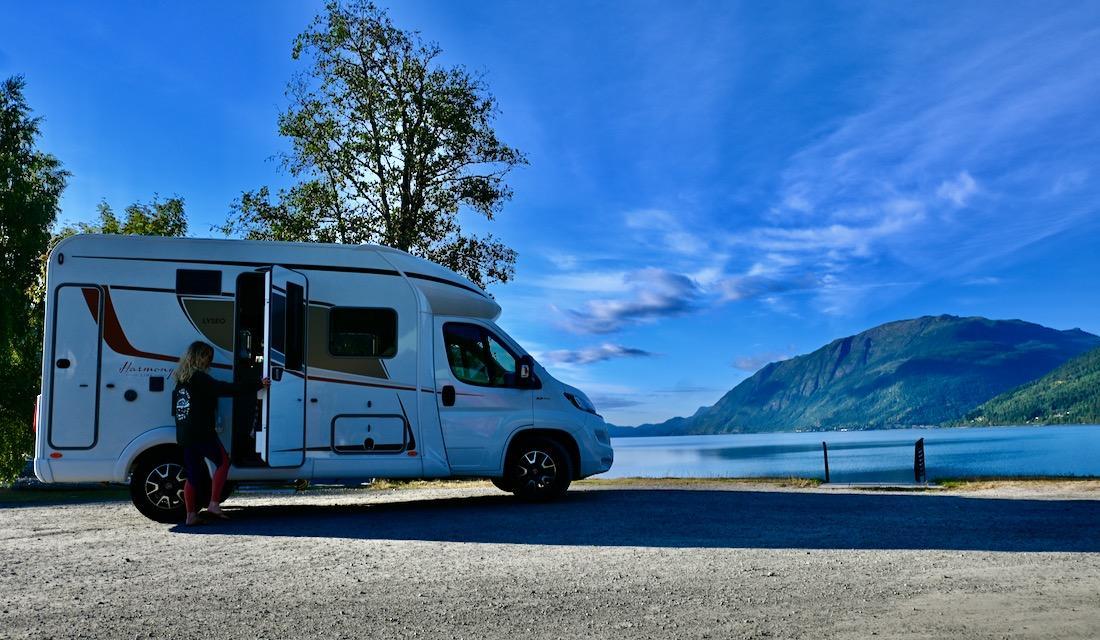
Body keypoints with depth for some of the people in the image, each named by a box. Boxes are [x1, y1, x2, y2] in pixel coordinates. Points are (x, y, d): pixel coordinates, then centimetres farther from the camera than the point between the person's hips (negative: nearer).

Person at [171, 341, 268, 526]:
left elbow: (175, 410, 21)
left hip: (184, 435, 8)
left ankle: (191, 515, 10)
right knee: (223, 462, 5)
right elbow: (227, 389, -18)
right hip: (202, 433, -8)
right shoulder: (200, 378, -11)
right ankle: (214, 504, -2)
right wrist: (258, 385, -17)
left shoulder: (180, 380, 15)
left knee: (192, 475, 10)